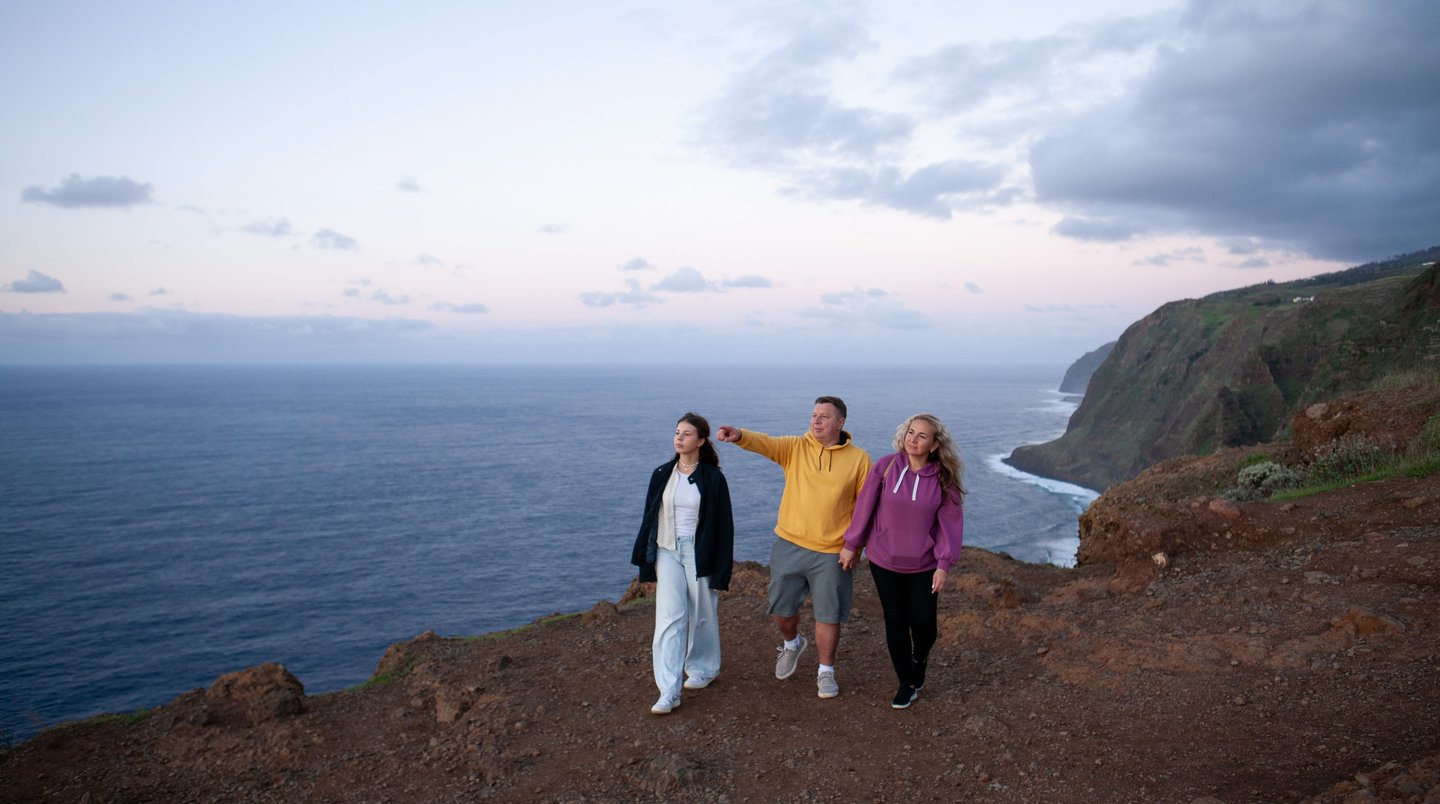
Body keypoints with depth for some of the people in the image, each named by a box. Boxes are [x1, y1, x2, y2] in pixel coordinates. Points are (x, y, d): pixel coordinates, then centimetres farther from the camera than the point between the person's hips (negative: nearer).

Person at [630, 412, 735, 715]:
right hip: (668, 552, 2)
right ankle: (669, 692, -5)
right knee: (669, 617, -6)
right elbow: (649, 518, 10)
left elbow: (723, 527, -4)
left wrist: (721, 573, -6)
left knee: (701, 615, 10)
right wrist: (648, 561, 8)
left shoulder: (713, 478, -6)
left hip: (700, 554, -2)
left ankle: (704, 668, 35)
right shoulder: (661, 475, 3)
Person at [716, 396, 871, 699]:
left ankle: (826, 671, 30)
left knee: (828, 614, 8)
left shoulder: (858, 458, -4)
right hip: (789, 546, 2)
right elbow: (764, 442, -21)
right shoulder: (794, 447, -3)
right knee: (782, 608, 14)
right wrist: (739, 435, -42)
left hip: (831, 552, -2)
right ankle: (792, 644, 46)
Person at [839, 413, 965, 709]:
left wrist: (944, 564, -10)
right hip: (884, 562, 0)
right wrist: (851, 545, 2)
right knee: (896, 622, 8)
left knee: (923, 622, 1)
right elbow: (865, 507, -3)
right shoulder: (886, 467, -9)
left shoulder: (943, 479, -7)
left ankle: (920, 659, 36)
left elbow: (951, 523, -5)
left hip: (923, 565, 0)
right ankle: (907, 683, 26)